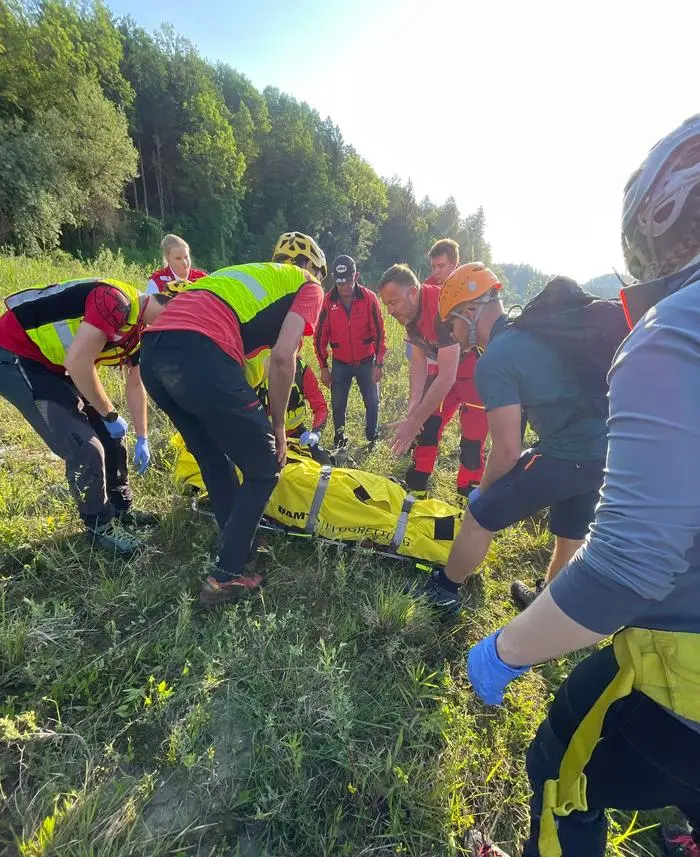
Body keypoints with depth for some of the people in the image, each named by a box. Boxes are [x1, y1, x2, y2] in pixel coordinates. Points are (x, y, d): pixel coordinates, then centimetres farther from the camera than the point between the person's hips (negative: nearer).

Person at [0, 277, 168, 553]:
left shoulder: (140, 328, 3)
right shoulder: (117, 302, -26)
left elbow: (135, 386, 13)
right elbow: (77, 363, -30)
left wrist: (142, 440, 15)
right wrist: (110, 415, -16)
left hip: (52, 362, 10)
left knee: (109, 434, 9)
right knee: (84, 446, -14)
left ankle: (121, 509, 25)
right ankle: (100, 525, 6)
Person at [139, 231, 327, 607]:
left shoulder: (248, 274, 37)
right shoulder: (308, 287, 16)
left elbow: (244, 354, 36)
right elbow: (282, 359, -2)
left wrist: (254, 423, 41)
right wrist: (277, 426, 10)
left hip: (152, 353, 8)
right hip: (200, 355, -8)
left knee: (215, 461, 26)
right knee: (264, 470, 10)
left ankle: (237, 542, 41)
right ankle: (226, 577, 17)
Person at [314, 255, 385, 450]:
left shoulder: (369, 298, -11)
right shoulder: (328, 301, -9)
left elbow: (379, 333, -7)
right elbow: (320, 336, -3)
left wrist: (379, 364, -9)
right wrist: (323, 367, -3)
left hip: (366, 362, 0)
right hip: (340, 364, 1)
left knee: (372, 402, 4)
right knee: (338, 405, 4)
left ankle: (372, 438, 24)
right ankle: (339, 439, 24)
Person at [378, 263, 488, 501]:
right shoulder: (410, 310, -9)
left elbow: (447, 377, -35)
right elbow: (419, 360, -5)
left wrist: (413, 422, -34)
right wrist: (414, 405, -16)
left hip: (477, 375, -7)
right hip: (446, 372, 7)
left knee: (471, 445, -7)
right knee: (426, 431, 4)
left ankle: (466, 502, 10)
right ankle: (415, 492, 16)